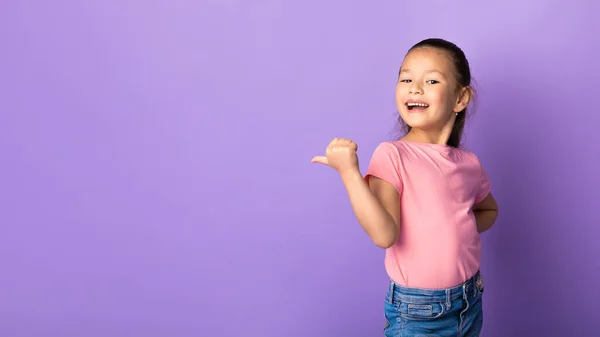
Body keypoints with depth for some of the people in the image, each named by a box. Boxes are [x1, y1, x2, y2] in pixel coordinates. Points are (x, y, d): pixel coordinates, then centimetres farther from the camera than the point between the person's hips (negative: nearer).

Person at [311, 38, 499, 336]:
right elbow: (384, 234, -25)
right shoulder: (392, 155, -14)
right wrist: (348, 171, -32)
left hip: (470, 303, 5)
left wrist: (461, 228, 0)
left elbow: (489, 210, 20)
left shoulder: (469, 163, 0)